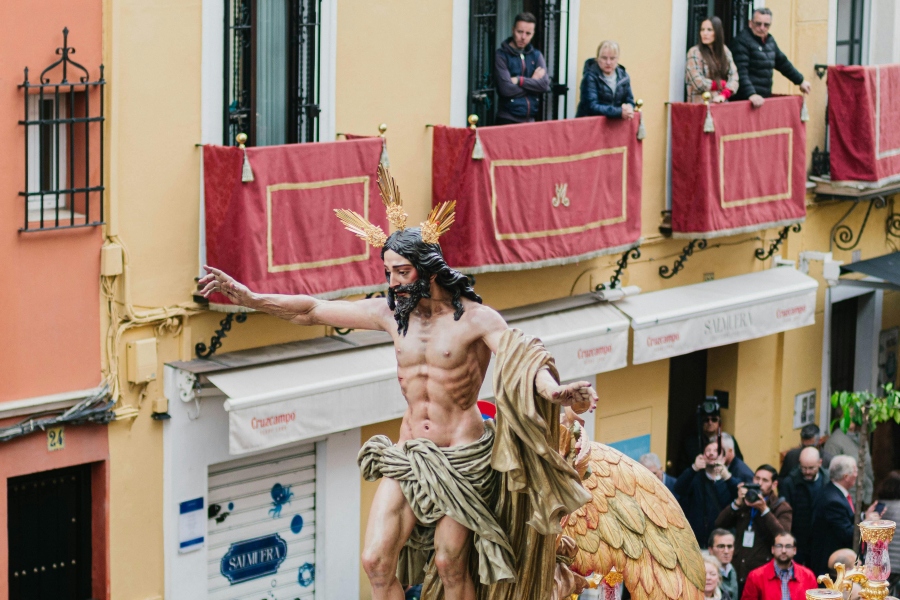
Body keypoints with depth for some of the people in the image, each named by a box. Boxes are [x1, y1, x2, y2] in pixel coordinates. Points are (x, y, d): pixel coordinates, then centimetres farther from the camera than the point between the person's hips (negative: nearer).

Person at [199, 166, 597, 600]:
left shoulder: (474, 318, -10)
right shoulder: (391, 313, 5)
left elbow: (521, 353, -24)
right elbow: (312, 311, 9)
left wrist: (554, 391, -46)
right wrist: (248, 297, 2)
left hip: (462, 458, -5)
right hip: (409, 455, 5)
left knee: (449, 565, -2)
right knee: (376, 562, -5)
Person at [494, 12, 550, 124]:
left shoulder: (536, 55, 10)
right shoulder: (501, 55, -5)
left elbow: (545, 85, -4)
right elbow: (506, 89, -16)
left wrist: (520, 80, -14)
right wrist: (533, 82, -5)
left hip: (530, 119, 4)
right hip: (508, 120, -4)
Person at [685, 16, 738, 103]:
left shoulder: (725, 51, 12)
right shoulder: (694, 53, -2)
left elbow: (733, 76, 4)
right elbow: (698, 83, -9)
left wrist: (724, 95, -13)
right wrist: (723, 84, 1)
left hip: (722, 103, 4)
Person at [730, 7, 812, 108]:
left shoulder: (770, 40, 16)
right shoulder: (742, 41, -11)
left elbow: (783, 63, 29)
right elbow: (741, 72, -21)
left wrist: (800, 81, 32)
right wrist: (751, 94, -32)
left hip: (765, 98, 8)